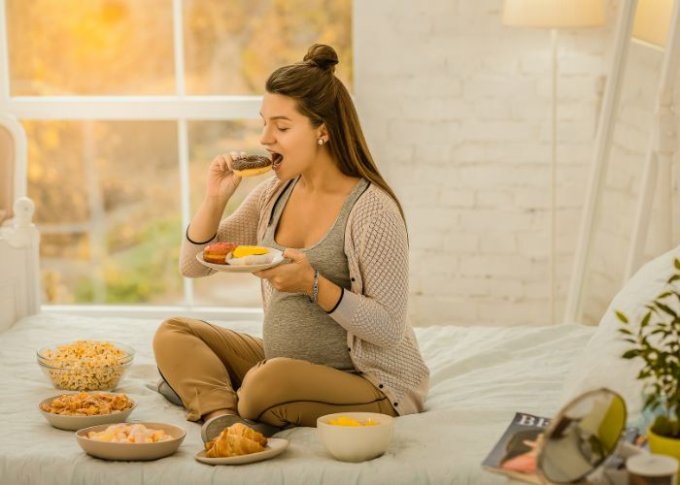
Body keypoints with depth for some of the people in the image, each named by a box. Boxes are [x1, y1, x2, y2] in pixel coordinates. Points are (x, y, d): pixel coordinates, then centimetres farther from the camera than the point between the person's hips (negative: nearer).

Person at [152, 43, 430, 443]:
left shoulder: (372, 209, -18)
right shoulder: (275, 194, 4)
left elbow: (389, 328, -19)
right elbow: (193, 265, 9)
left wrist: (313, 285, -30)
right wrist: (216, 199, -8)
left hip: (366, 382, -8)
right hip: (283, 361, 8)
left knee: (271, 380, -36)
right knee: (173, 334, -1)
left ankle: (211, 398, -4)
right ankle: (222, 415, -24)